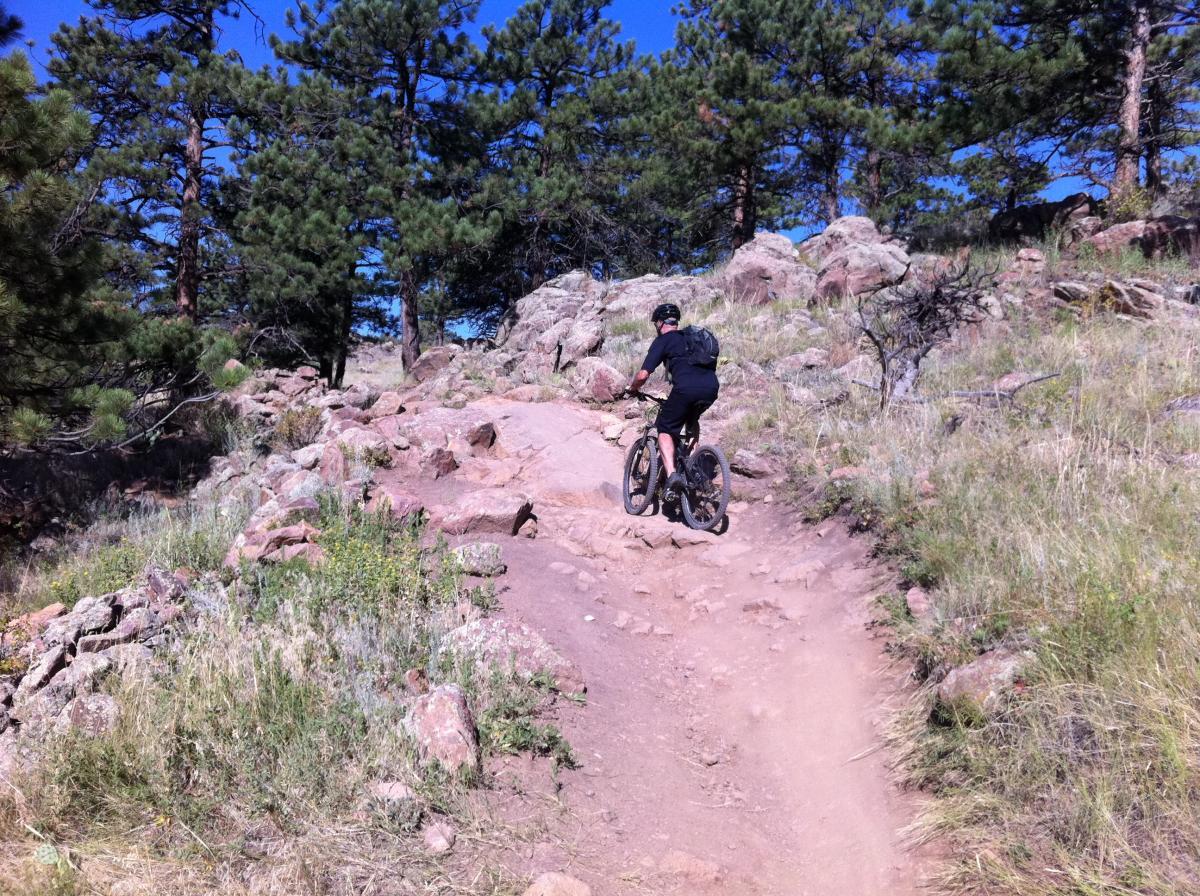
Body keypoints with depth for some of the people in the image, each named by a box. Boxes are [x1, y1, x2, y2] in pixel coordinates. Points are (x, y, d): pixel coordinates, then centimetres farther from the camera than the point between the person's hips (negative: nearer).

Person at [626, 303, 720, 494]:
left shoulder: (662, 340, 11)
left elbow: (643, 374, 3)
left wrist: (633, 388, 23)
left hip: (686, 389, -6)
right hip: (712, 388, 6)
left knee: (665, 430, 11)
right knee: (692, 421, 34)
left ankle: (672, 474, -11)